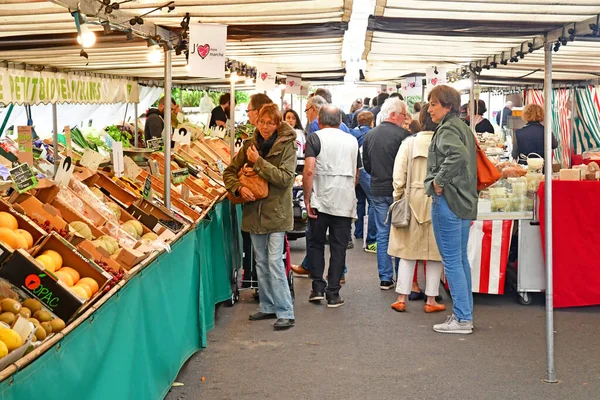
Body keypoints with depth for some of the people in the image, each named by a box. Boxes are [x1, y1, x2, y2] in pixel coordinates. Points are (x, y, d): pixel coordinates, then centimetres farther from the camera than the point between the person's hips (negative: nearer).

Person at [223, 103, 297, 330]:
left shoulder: (287, 145, -7)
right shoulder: (251, 145, 6)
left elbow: (285, 177, -17)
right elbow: (229, 172, 8)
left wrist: (259, 162, -20)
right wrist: (239, 188, -11)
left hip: (277, 211, -5)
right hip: (255, 210, 6)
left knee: (274, 261, -10)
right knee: (261, 262, 13)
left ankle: (285, 313, -5)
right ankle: (267, 307, 26)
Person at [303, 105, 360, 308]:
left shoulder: (315, 138, -2)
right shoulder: (352, 141, 12)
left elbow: (309, 171, -12)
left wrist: (307, 199, -7)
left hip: (320, 200, -2)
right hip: (345, 202, 2)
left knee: (316, 243, 13)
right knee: (339, 247, 5)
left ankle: (318, 288, 10)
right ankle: (333, 293, 6)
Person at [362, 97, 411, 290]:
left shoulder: (370, 135, 5)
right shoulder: (402, 134, -14)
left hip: (378, 191, 5)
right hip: (398, 191, -5)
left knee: (382, 234, 9)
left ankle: (385, 279, 11)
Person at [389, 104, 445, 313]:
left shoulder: (409, 143, -4)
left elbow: (399, 176, -3)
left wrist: (398, 197, 7)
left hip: (412, 201, 1)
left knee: (408, 251, 11)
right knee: (434, 254, 10)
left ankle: (402, 298, 13)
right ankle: (431, 301, 16)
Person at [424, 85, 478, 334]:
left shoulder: (447, 129, -13)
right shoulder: (463, 128, 16)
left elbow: (457, 155, -32)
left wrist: (439, 181, -22)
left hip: (447, 201, -10)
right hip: (465, 202, 10)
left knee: (451, 261, -4)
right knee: (461, 259, 15)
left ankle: (461, 319, -1)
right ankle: (466, 313, 21)